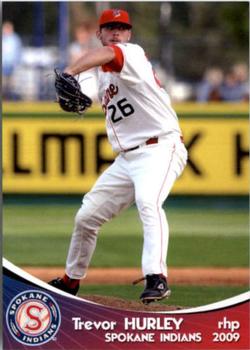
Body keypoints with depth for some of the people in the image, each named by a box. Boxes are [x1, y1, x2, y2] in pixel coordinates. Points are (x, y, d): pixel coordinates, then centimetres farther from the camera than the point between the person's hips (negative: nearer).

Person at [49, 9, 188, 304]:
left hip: (160, 149, -9)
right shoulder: (103, 74, 15)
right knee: (86, 216, 11)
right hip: (126, 157, 9)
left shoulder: (132, 54, -11)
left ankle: (156, 277, -43)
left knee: (148, 201, -35)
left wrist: (69, 73, -54)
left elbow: (105, 54, -36)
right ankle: (71, 280, 31)